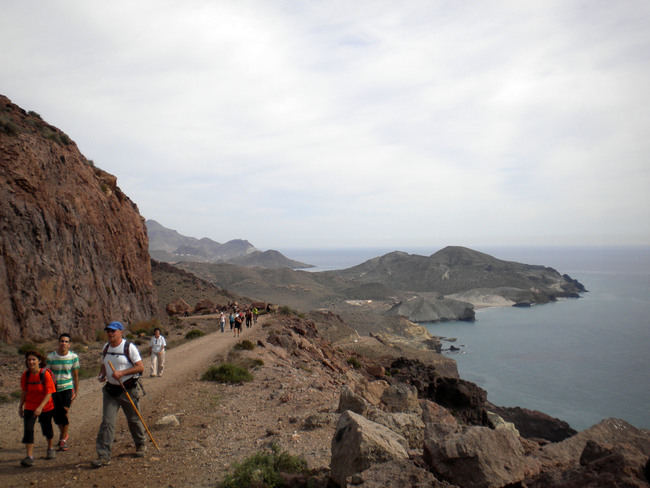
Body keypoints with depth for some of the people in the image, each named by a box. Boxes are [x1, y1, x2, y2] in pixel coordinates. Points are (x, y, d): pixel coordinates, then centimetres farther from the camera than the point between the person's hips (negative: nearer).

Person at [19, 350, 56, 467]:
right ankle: (29, 456, -4)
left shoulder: (45, 374, -21)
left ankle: (50, 449, 37)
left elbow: (49, 393, -22)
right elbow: (24, 391, 6)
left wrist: (40, 407, -31)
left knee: (47, 429, 13)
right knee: (28, 429, -10)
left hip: (46, 407, -3)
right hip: (30, 407, 3)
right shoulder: (25, 375, -8)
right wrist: (21, 406, 10)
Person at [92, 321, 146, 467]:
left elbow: (140, 367, -13)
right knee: (107, 421, -4)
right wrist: (102, 375, 1)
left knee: (133, 419, 9)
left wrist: (121, 373, -22)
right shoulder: (106, 347, 8)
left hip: (128, 389, -4)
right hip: (110, 389, 4)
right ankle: (104, 456, 0)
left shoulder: (129, 347, -11)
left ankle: (141, 444, 32)